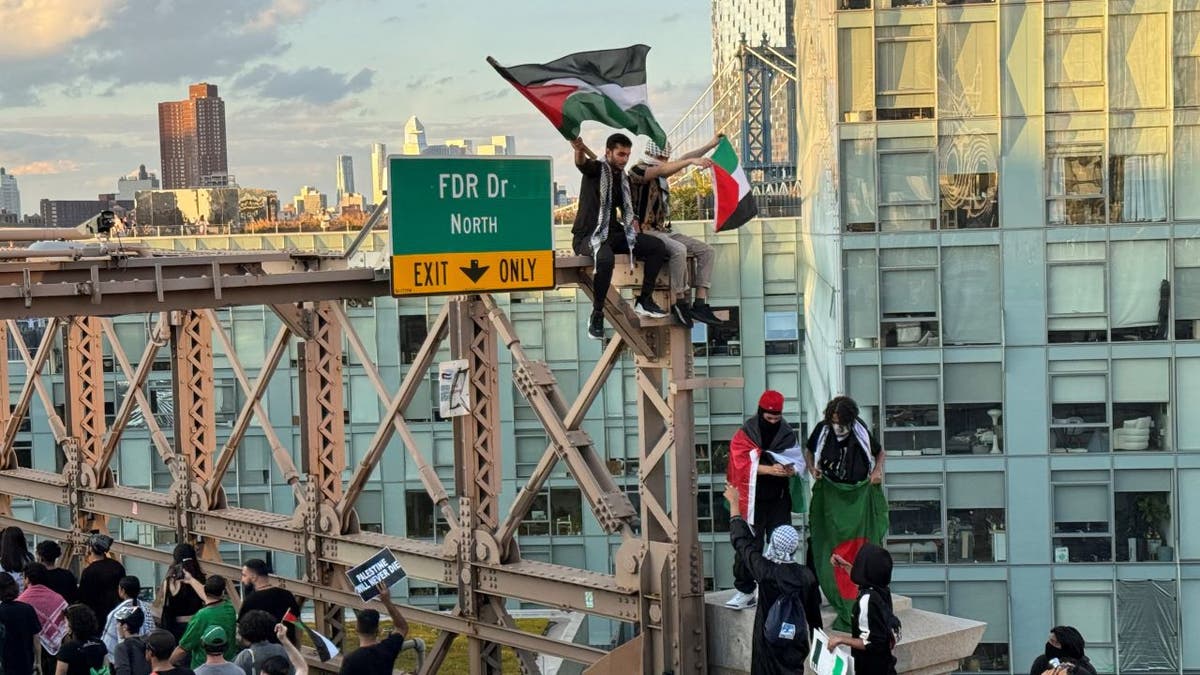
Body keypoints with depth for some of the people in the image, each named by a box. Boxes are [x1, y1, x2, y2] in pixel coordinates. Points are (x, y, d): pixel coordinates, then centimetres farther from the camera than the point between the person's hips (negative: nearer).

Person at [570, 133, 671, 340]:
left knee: (657, 246, -7)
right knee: (605, 258, -40)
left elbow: (627, 211, 27)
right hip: (588, 235, -7)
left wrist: (633, 227, 6)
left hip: (613, 234, 7)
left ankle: (644, 300, 2)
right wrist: (579, 151, -56)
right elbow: (581, 163, -32)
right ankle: (596, 314, -26)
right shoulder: (596, 169, -7)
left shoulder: (624, 179, 15)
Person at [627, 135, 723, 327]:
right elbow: (664, 170, -25)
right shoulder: (638, 170, -8)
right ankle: (681, 303, -26)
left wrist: (710, 145, 26)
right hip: (645, 231, -9)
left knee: (707, 251, -4)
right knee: (679, 250, -35)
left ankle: (700, 303, -13)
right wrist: (692, 161, -33)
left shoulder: (660, 170, 18)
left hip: (664, 231, 9)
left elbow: (683, 160, 26)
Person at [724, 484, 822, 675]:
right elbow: (814, 612, 3)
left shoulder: (766, 571, -16)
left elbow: (742, 541, -5)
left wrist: (734, 503, 4)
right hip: (796, 643, 3)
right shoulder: (806, 575, -7)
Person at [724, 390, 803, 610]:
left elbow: (799, 462, 2)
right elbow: (743, 465, -16)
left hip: (779, 500, 3)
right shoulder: (745, 435, -6)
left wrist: (791, 470, -22)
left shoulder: (787, 434, 4)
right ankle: (745, 591, 5)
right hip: (752, 500, -3)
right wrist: (769, 469, -30)